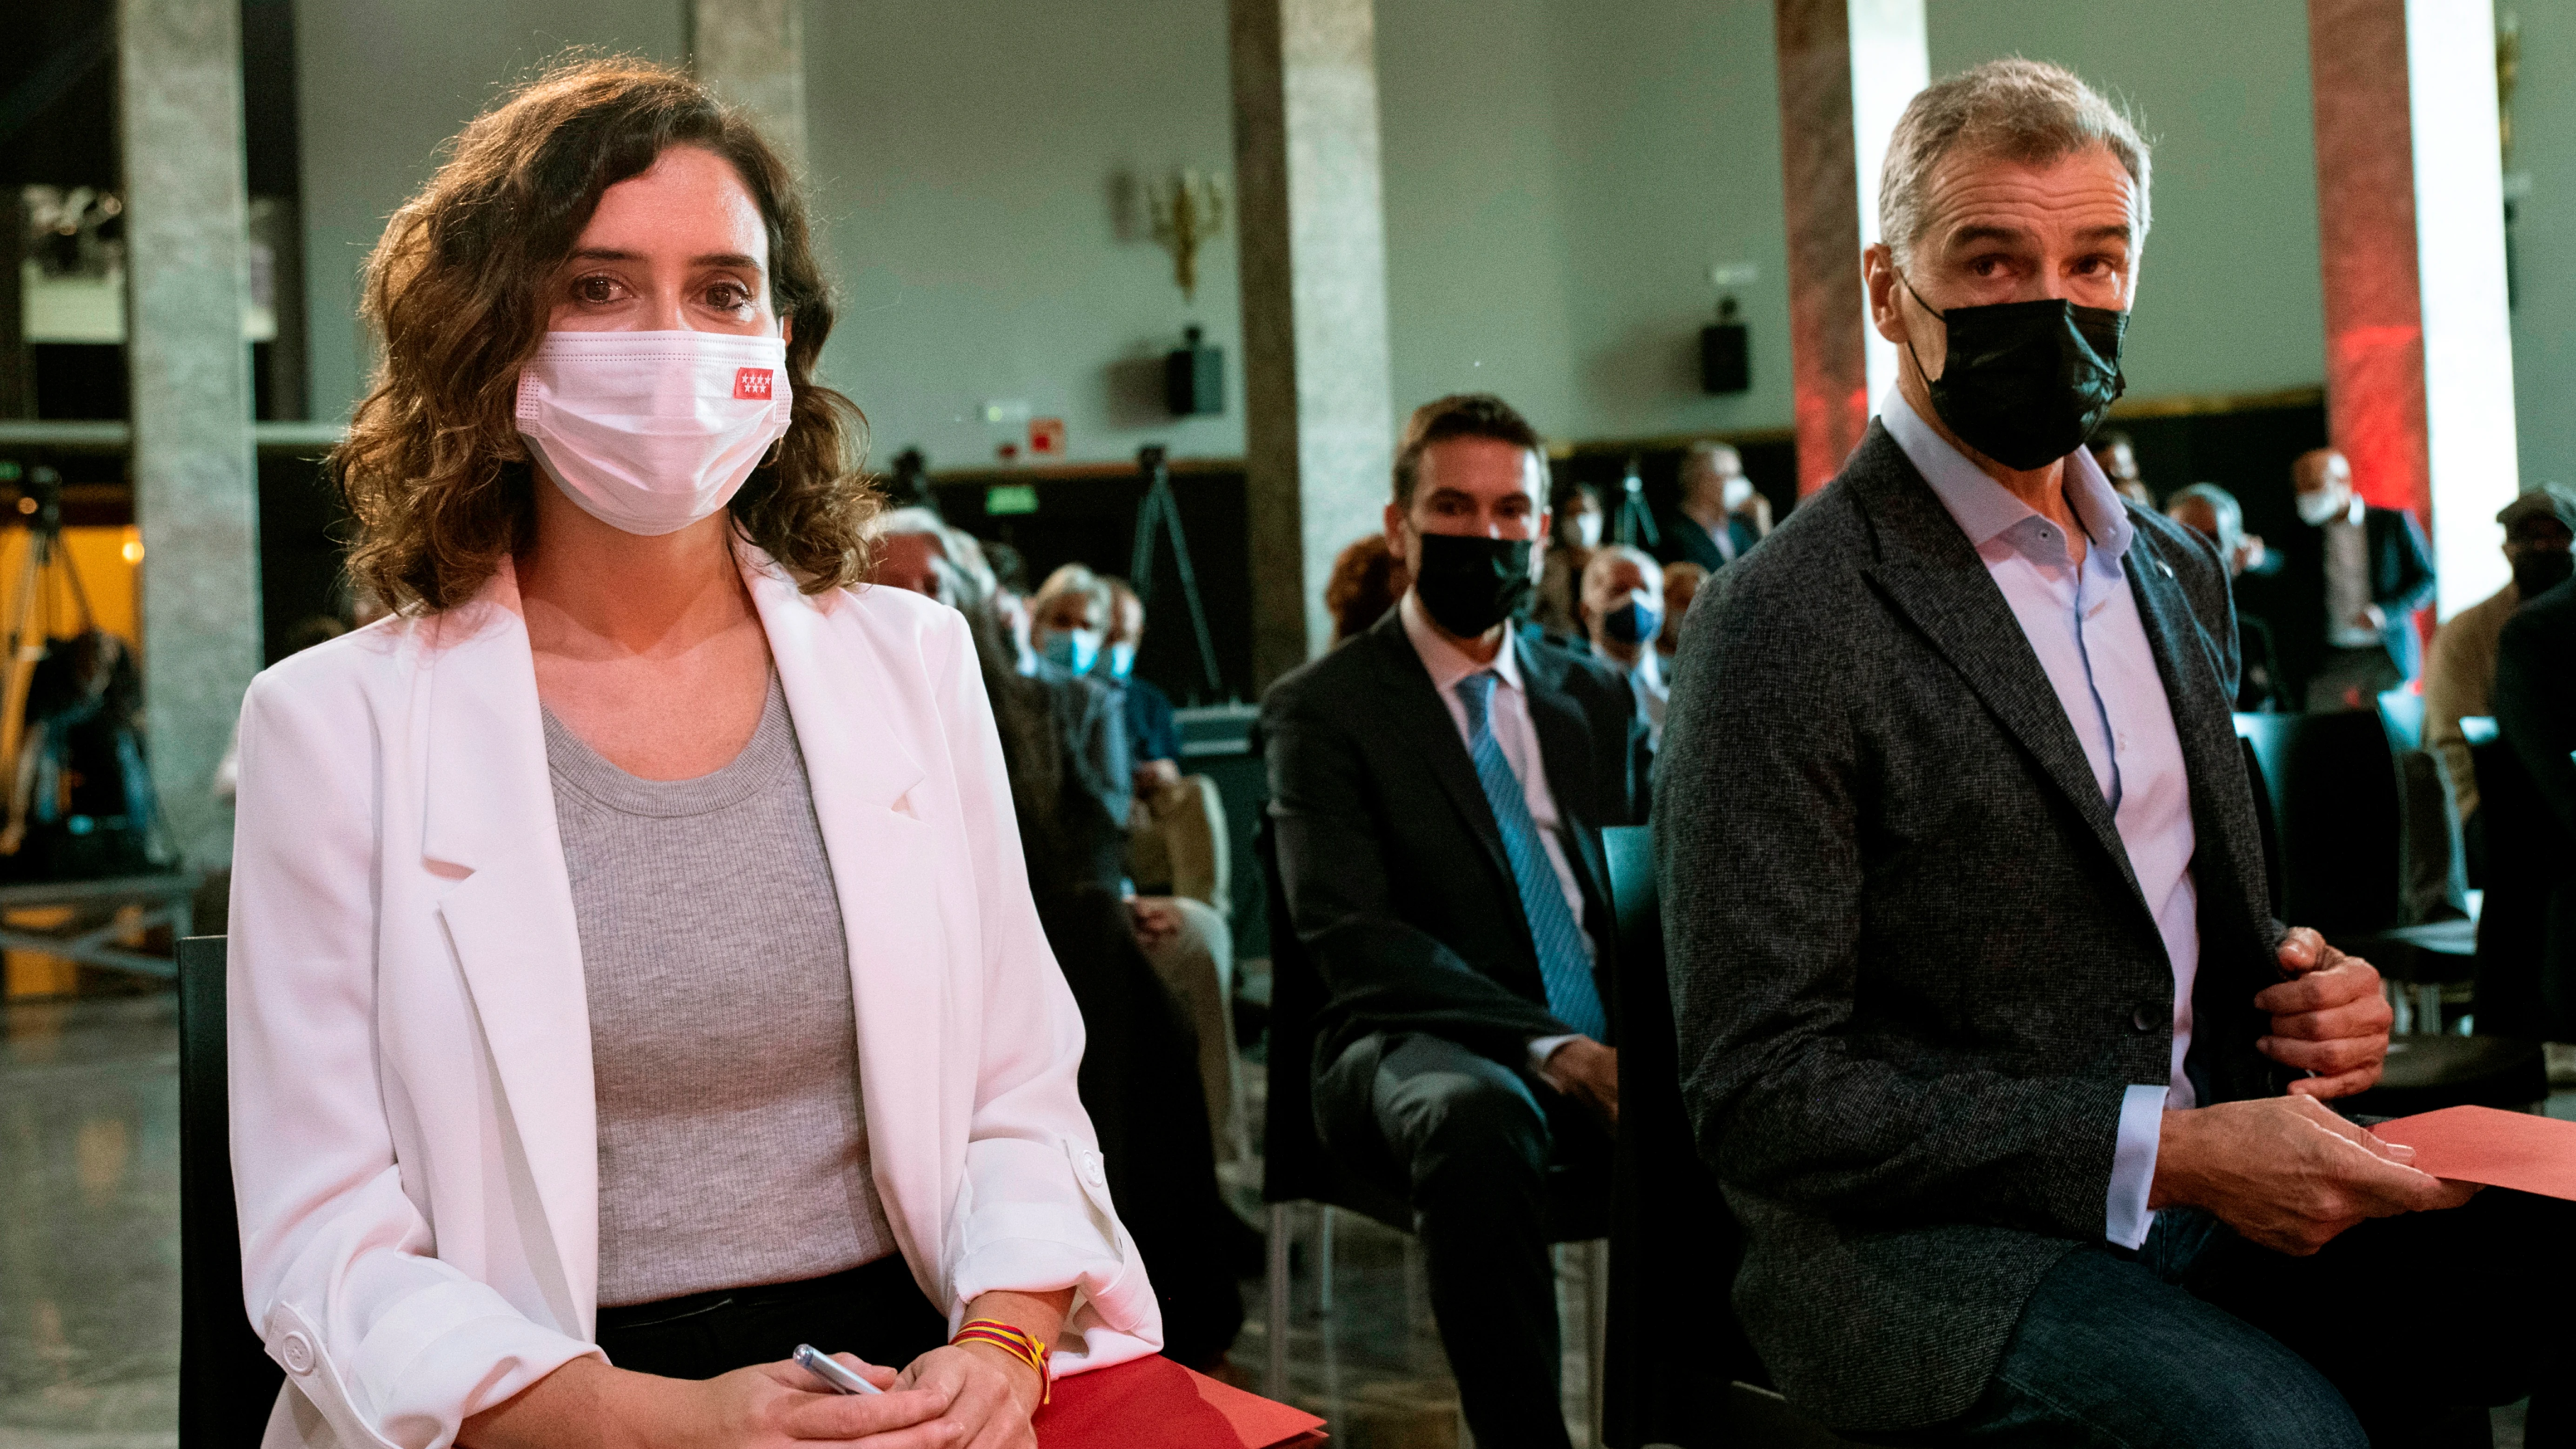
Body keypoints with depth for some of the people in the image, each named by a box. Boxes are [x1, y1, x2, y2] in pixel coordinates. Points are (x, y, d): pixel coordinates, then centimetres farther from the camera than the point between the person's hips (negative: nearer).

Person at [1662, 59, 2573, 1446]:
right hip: (1925, 1244, -7)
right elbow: (1761, 1097, -14)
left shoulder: (2178, 572, 15)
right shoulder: (1785, 627, -12)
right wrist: (2164, 1154, -20)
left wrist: (2303, 987, 2)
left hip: (2205, 1171, 7)